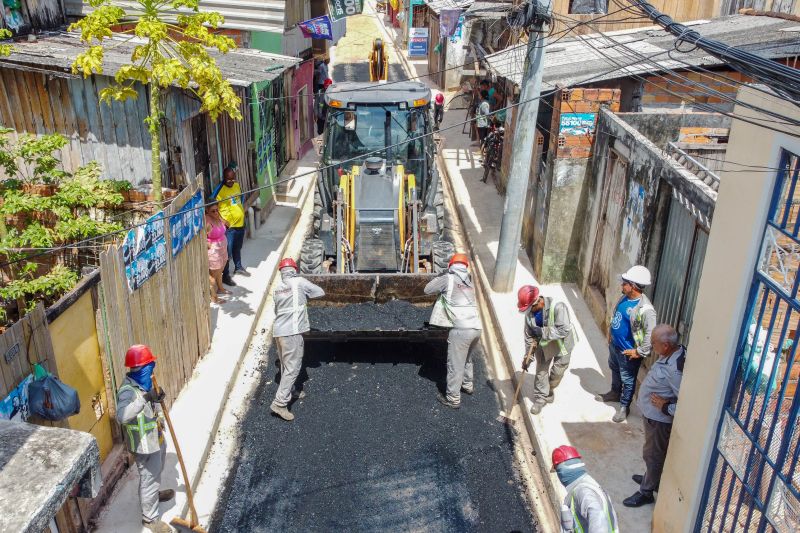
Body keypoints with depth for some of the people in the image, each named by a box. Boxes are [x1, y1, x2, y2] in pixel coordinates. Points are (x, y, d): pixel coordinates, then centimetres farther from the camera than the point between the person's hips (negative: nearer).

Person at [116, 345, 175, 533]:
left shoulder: (145, 383, -2)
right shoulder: (127, 391, -31)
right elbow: (122, 416, -50)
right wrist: (145, 398, -55)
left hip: (156, 438, 9)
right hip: (145, 445, -9)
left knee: (156, 472, 31)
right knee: (149, 479, 7)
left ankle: (155, 494, 57)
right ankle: (150, 518, 25)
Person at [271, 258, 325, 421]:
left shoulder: (277, 288, 12)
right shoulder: (300, 282, -5)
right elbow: (320, 292, 3)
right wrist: (306, 294, 20)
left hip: (278, 331, 7)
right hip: (292, 332, -7)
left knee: (285, 364, 22)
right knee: (293, 367, -4)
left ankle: (290, 391, 39)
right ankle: (279, 403, -7)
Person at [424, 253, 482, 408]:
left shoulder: (447, 279, 0)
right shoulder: (470, 280, 18)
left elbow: (427, 290, 11)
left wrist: (440, 282, 26)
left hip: (461, 329, -7)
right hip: (477, 327, 7)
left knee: (455, 365, 5)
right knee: (467, 359, 29)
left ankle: (453, 399, 13)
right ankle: (468, 385, 44)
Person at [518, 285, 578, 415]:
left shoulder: (557, 307, -35)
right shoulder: (530, 312, -17)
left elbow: (564, 330, -36)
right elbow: (529, 335, -8)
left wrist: (543, 331, -39)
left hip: (562, 344, -4)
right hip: (543, 344, 4)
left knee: (557, 371, 10)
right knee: (541, 371, 7)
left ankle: (549, 390, 40)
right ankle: (540, 398, 25)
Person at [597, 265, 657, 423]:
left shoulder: (645, 309, -32)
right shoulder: (625, 297, -5)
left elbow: (651, 334, -30)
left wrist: (640, 352, -24)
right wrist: (610, 332, 15)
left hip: (627, 351, -8)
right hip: (614, 344, 9)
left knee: (627, 379, 12)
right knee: (614, 369, 30)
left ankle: (624, 407, 31)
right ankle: (615, 393, 54)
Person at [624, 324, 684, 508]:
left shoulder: (676, 369, -36)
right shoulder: (673, 353, -7)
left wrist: (665, 407, -23)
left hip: (659, 419, -9)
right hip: (653, 414, 9)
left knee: (652, 454, 11)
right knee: (655, 453, 28)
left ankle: (646, 492, 30)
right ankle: (651, 478, 50)